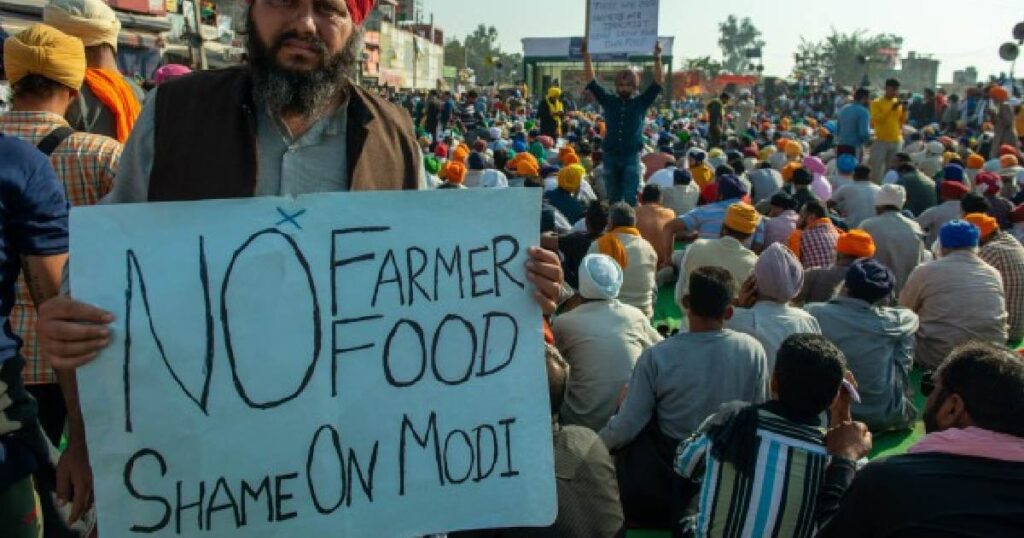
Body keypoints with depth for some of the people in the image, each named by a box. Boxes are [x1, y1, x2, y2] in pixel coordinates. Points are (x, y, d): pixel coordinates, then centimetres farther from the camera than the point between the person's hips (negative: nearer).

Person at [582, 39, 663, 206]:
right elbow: (591, 81, 7)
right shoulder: (609, 101, 9)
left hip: (632, 156, -2)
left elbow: (658, 82, -2)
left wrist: (657, 58, -13)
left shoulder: (641, 102, 5)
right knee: (613, 199, 10)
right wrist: (586, 56, -1)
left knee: (631, 199, -8)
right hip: (610, 156, 2)